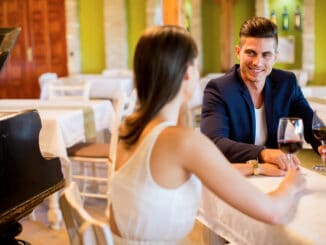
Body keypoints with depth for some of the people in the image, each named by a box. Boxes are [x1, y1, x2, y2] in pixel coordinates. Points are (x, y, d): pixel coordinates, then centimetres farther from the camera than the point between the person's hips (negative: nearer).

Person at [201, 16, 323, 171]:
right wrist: (262, 153, -40)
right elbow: (214, 142, -25)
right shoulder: (218, 90, -12)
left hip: (278, 173, 5)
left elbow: (313, 128, 6)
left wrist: (322, 145, -17)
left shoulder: (287, 83, 3)